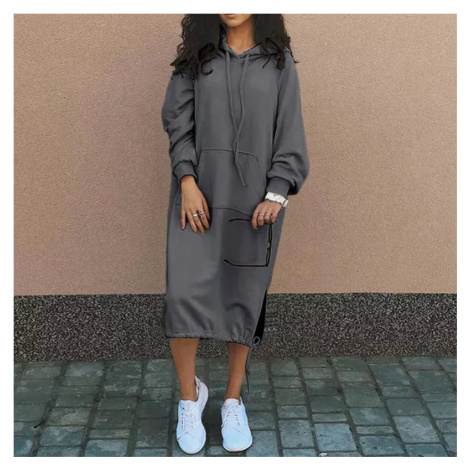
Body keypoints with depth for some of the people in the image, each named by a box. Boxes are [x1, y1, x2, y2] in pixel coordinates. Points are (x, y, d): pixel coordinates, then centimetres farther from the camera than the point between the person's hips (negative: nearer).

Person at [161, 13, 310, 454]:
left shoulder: (279, 60, 6)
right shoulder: (196, 56, 8)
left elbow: (289, 132, 2)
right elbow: (178, 121, 3)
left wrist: (276, 195, -10)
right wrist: (187, 182, -10)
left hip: (254, 196, 0)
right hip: (199, 192, 0)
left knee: (243, 297, 5)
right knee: (184, 293, -10)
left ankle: (233, 401, 22)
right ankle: (190, 394, 13)